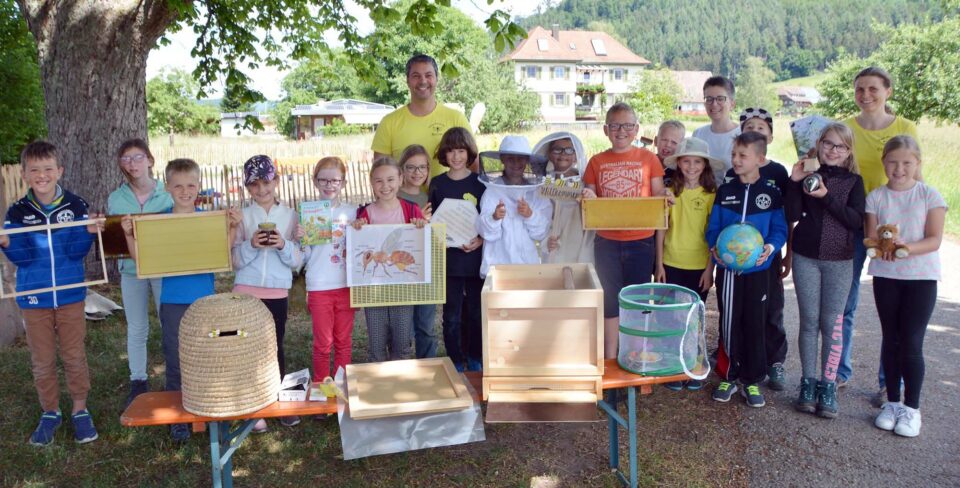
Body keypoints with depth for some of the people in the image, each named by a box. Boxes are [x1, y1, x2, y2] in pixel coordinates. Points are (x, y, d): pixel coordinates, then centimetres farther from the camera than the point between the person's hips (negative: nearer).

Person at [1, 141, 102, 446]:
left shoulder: (75, 207, -6)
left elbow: (77, 252, -8)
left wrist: (88, 233, -25)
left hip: (70, 294, -1)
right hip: (33, 298, 1)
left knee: (75, 356, 8)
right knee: (42, 360, 11)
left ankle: (80, 410, 23)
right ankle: (50, 412, 27)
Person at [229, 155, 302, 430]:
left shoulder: (290, 216, 2)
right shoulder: (242, 217, 1)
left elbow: (297, 261, 1)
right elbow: (235, 261, -2)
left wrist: (284, 246, -17)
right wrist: (250, 246, -18)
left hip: (278, 293, 0)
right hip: (246, 291, 0)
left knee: (276, 347, 8)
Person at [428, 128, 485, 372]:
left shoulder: (480, 183, 1)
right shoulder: (437, 184, 4)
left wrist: (480, 240, -14)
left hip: (476, 258, 0)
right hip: (449, 258, 0)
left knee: (475, 312, 8)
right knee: (451, 315, 5)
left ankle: (475, 361, 25)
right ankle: (455, 363, 19)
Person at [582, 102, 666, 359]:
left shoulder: (648, 158, 1)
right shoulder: (597, 162, 4)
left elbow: (659, 194, 4)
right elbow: (589, 198, 6)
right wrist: (587, 198, -17)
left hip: (641, 240, -1)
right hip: (606, 242, 1)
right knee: (610, 302, 8)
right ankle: (609, 360, 19)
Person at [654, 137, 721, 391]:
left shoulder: (712, 194, -4)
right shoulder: (670, 192, -2)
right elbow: (662, 229, 2)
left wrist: (710, 268, -4)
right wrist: (659, 264, 0)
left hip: (699, 266, 0)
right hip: (672, 264, 1)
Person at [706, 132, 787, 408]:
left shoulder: (771, 194, -2)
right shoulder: (725, 192, 4)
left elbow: (780, 229, -1)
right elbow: (713, 227, 3)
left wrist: (770, 247, -20)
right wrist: (714, 246, -16)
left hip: (757, 270, -1)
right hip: (726, 269, 1)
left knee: (754, 325, 7)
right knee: (728, 323, 8)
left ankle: (751, 381, 20)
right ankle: (728, 377, 22)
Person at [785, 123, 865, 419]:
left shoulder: (853, 181, 3)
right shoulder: (807, 176, 4)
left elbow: (857, 221, -9)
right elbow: (792, 215, -6)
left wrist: (827, 197, -18)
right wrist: (795, 182, -16)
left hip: (839, 261, 0)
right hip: (806, 258, 1)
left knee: (832, 323, 1)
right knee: (809, 321, 5)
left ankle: (828, 386, 9)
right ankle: (808, 382, 14)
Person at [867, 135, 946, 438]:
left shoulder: (930, 195, -4)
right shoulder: (876, 197, 2)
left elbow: (935, 240, -10)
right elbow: (871, 236, -4)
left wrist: (910, 248, -29)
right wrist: (880, 247, -27)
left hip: (921, 276, -2)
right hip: (885, 276, 2)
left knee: (911, 343, -3)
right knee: (891, 340, 10)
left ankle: (911, 408, 10)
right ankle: (892, 402, 22)